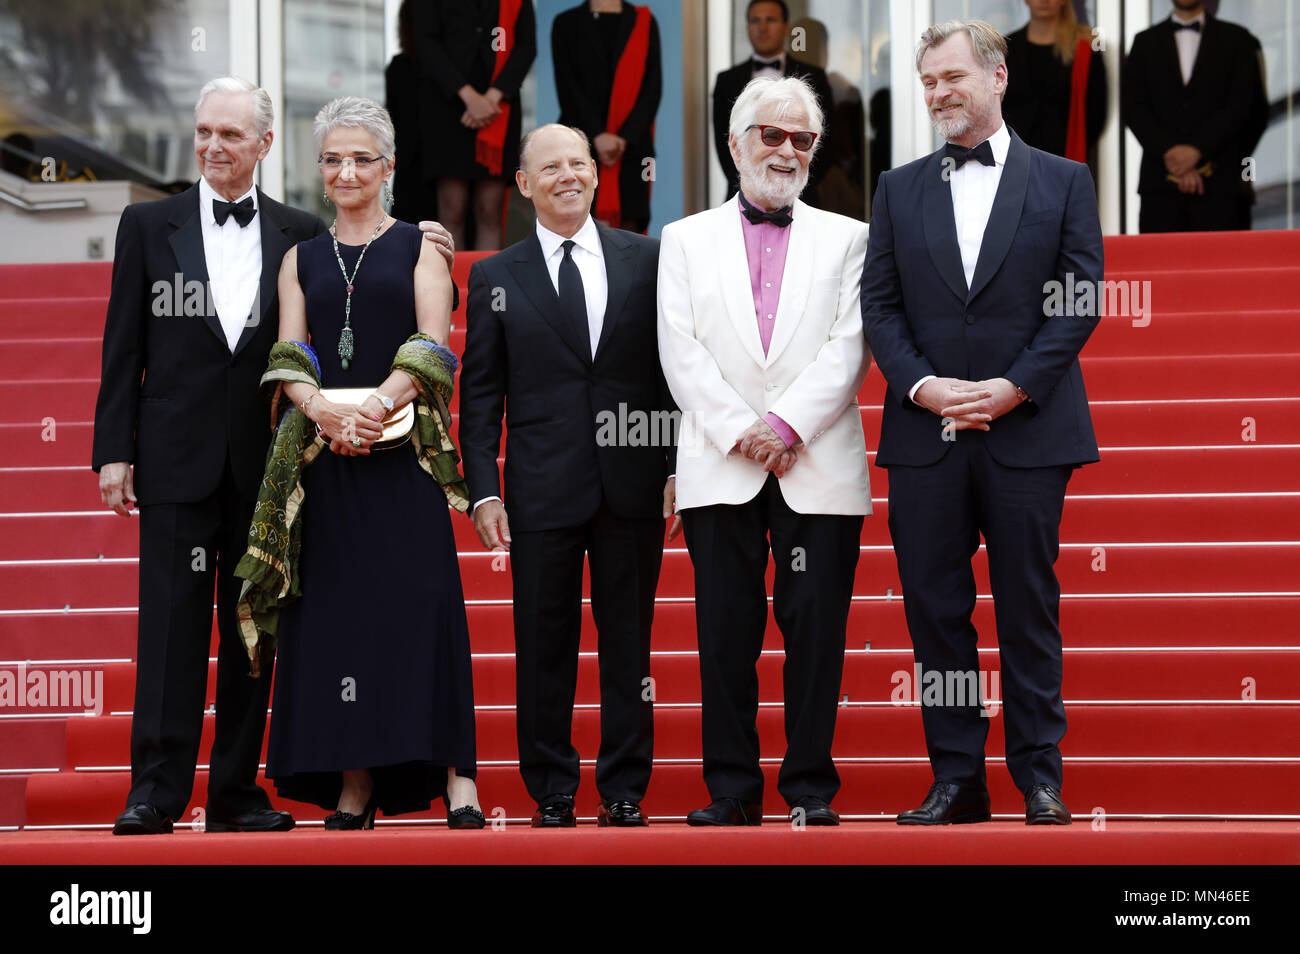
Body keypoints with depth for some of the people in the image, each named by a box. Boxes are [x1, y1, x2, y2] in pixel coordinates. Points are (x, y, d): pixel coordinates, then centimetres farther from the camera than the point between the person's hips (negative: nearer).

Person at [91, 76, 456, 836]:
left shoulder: (302, 234, 8)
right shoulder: (149, 225, 6)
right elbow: (124, 348, 5)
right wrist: (114, 450, -2)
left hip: (265, 461, 1)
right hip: (178, 457, -1)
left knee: (252, 630, 5)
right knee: (172, 623, -3)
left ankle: (237, 790, 11)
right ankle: (158, 788, -1)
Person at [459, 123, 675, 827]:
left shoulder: (647, 259, 7)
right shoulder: (493, 278, 7)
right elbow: (480, 394, 6)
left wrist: (677, 467, 0)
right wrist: (483, 490, -2)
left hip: (632, 486, 0)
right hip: (542, 491, 0)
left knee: (628, 645, 5)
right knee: (544, 650, 2)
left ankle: (624, 793, 13)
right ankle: (552, 796, 10)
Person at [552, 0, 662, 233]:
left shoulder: (644, 22, 12)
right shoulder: (567, 24, 9)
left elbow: (653, 85, 4)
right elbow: (566, 85, -1)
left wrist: (626, 137, -9)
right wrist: (598, 135, -13)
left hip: (632, 142, 1)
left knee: (629, 224, -4)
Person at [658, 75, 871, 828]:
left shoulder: (846, 239, 13)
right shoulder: (687, 240, 14)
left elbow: (850, 348, 1)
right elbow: (681, 350, 3)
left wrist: (787, 424, -11)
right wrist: (738, 431, -9)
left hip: (818, 468, 0)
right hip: (720, 470, 1)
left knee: (815, 628, -2)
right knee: (726, 631, 0)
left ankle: (812, 787, 4)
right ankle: (732, 788, 5)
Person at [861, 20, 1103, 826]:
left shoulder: (1063, 182, 5)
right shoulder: (900, 189, 12)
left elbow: (1081, 300, -1)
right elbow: (880, 305, 6)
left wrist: (1014, 386, -12)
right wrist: (922, 386, -9)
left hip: (1028, 428, -2)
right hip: (925, 432, 2)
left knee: (1029, 607, 2)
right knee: (935, 608, 3)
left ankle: (1040, 776, 9)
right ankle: (957, 779, 10)